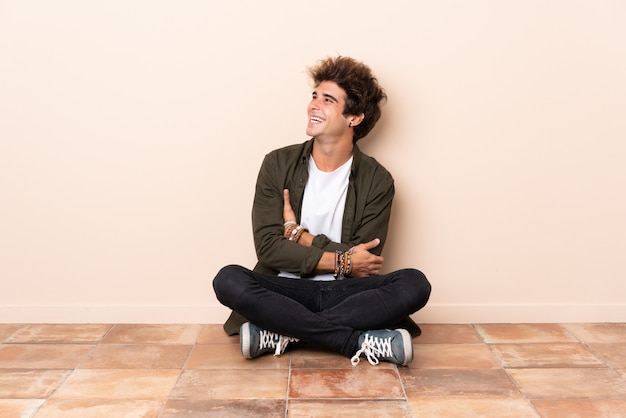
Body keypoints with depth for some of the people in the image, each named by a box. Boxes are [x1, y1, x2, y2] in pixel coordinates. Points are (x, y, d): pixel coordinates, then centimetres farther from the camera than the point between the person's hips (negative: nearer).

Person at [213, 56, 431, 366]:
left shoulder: (376, 180, -2)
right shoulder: (278, 164, 0)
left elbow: (362, 266, -8)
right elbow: (268, 248, -8)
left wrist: (299, 235, -9)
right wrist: (340, 261, -14)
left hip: (344, 293, 0)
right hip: (287, 291, 0)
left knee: (414, 284, -25)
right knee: (228, 280, -28)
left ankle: (278, 334, -25)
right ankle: (362, 342, -27)